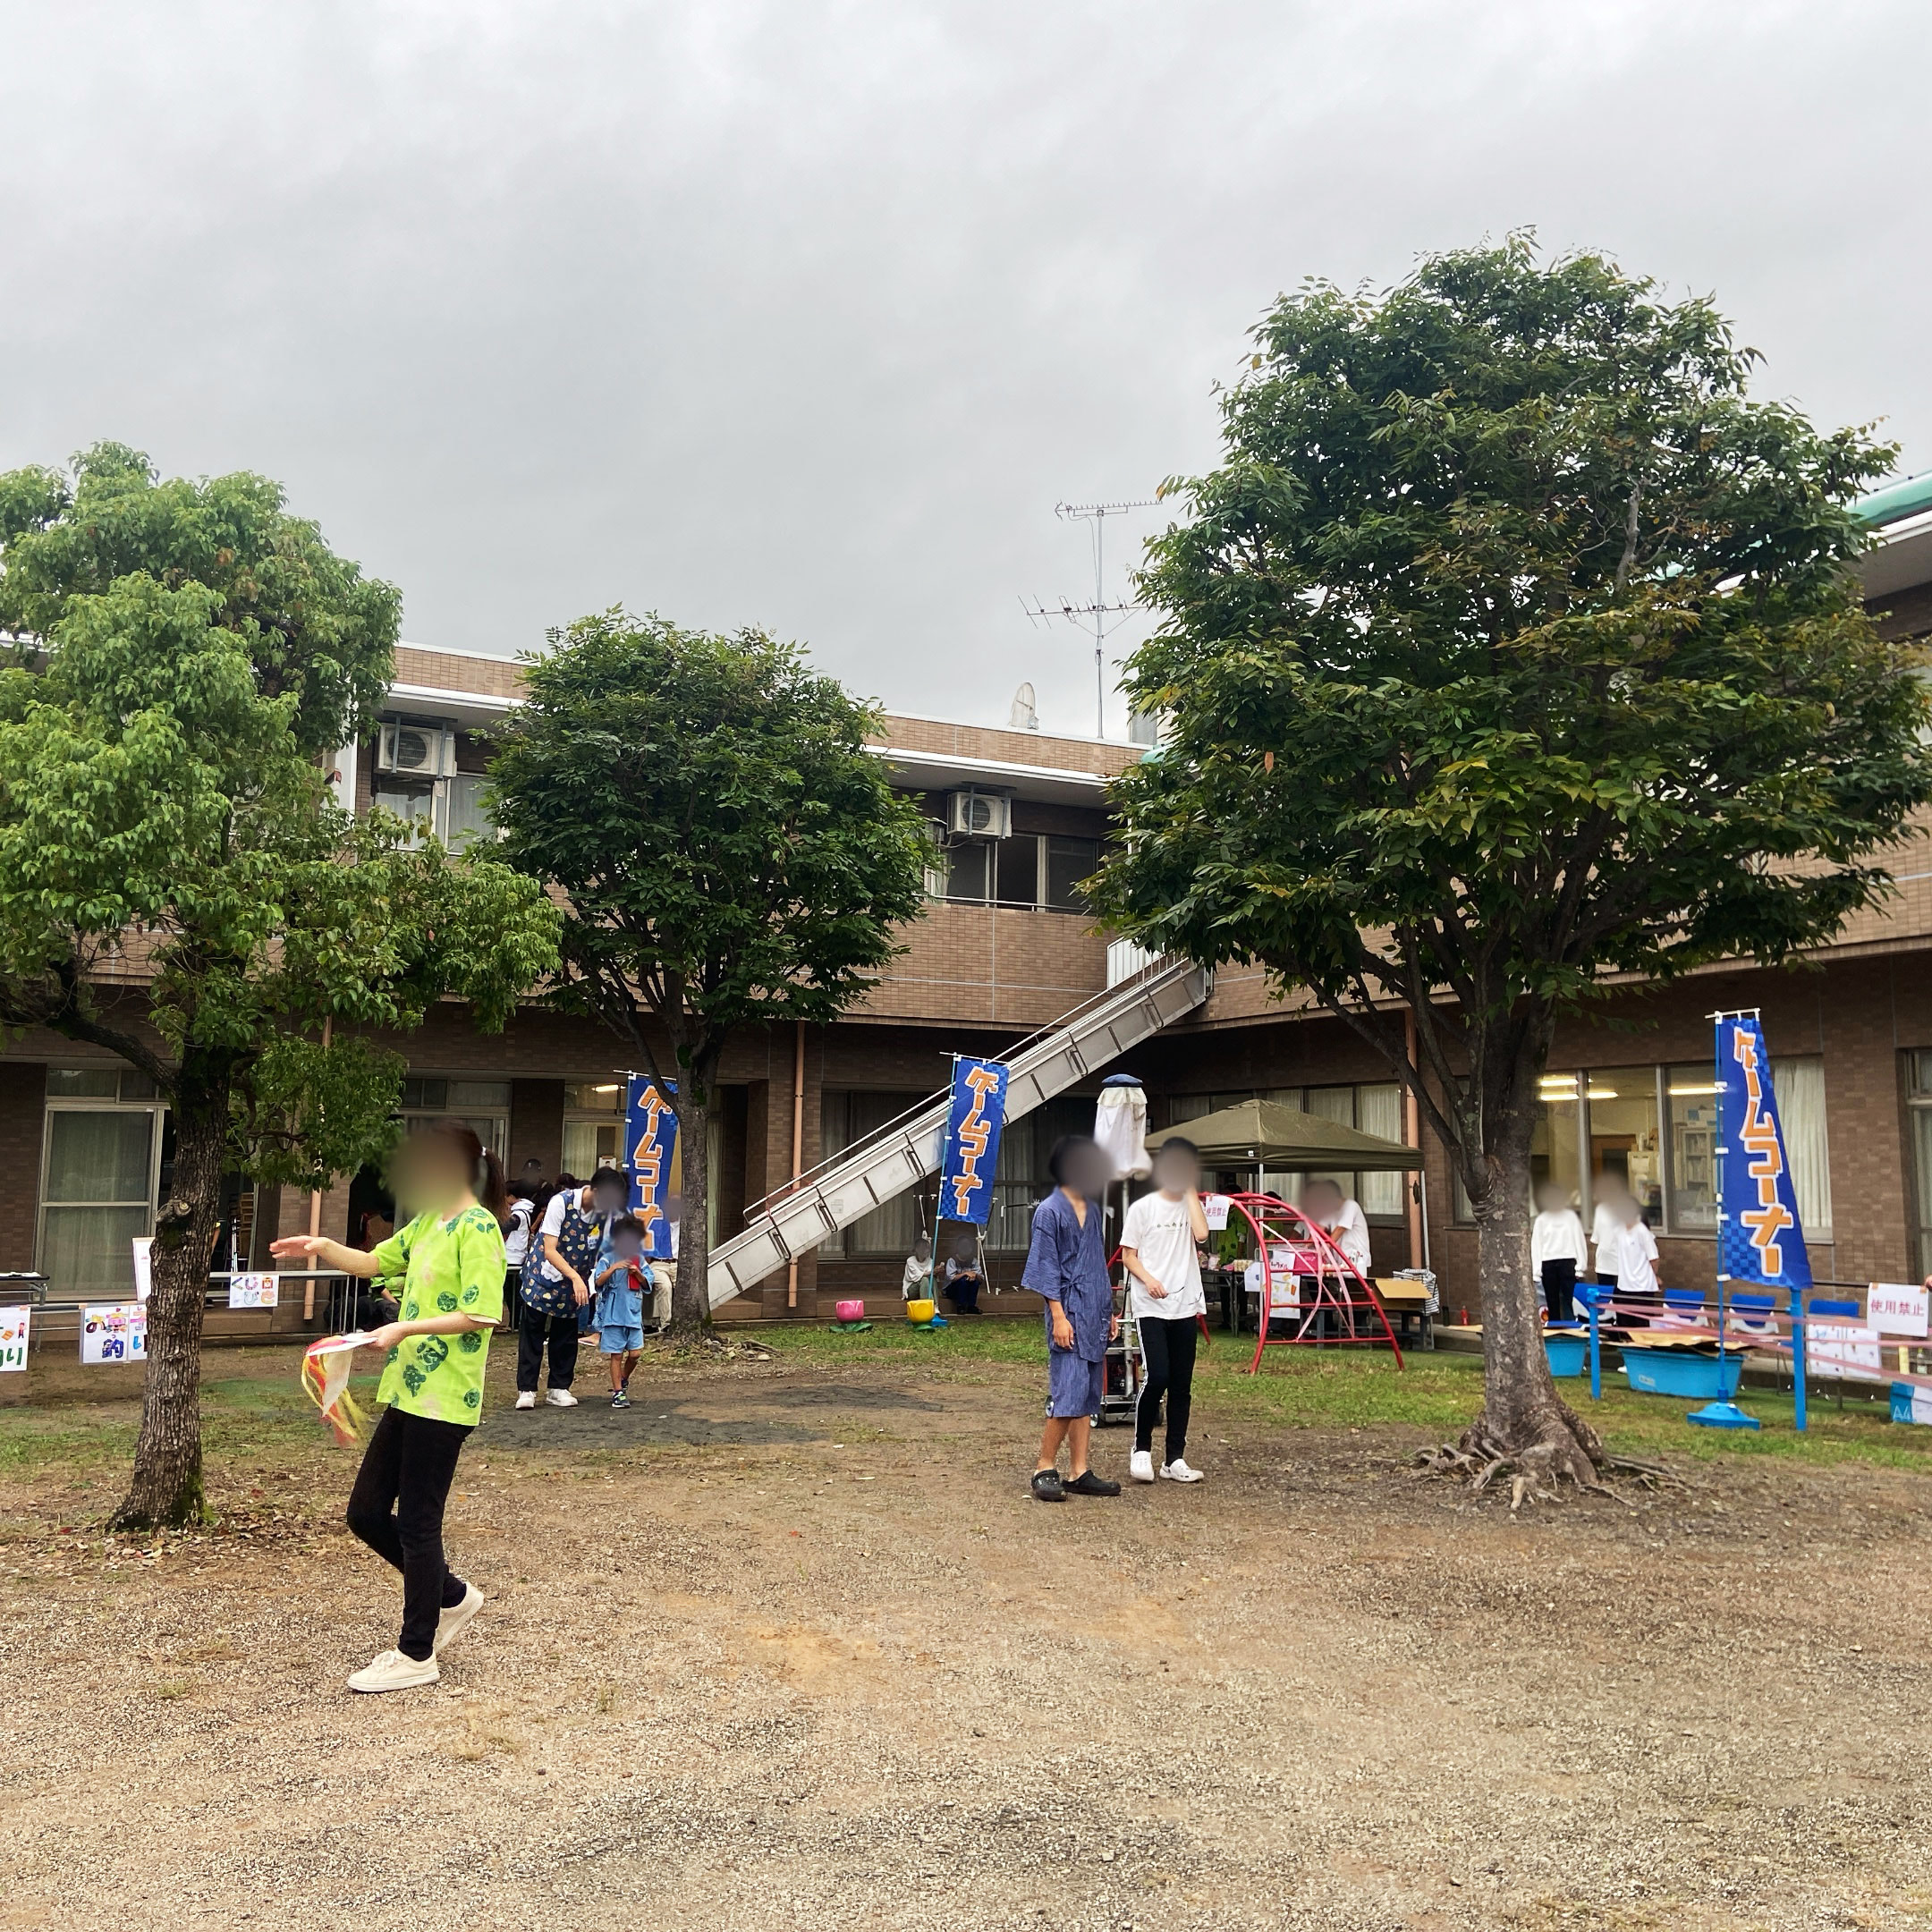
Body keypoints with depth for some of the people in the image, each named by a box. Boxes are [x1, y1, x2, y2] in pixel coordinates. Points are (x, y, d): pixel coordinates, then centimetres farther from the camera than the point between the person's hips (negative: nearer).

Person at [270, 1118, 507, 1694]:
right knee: (367, 1513, 13)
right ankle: (452, 1597, 30)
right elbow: (377, 1261, 22)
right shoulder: (427, 1222, 13)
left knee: (417, 1525, 1)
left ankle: (417, 1654, 15)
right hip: (407, 1392, 9)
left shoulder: (478, 1228, -14)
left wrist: (407, 1328, -24)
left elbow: (481, 1316, -21)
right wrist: (324, 1248, 5)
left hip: (444, 1399, -9)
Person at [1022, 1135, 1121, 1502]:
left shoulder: (1093, 1210, 16)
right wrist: (1059, 1316, -16)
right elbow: (1046, 1269, -10)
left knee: (1088, 1399, 8)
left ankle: (1079, 1473, 12)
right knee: (1068, 1396, -11)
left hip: (1095, 1318, 8)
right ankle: (1045, 1469, 0)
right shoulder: (1050, 1211, -7)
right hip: (1069, 1315, -8)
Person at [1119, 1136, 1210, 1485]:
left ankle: (1175, 1459, 14)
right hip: (1151, 1307, -4)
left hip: (1185, 1306, 4)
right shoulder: (1143, 1207, 1)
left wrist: (1191, 1190, -5)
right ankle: (1141, 1450, 5)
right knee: (1156, 1378, -14)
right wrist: (1148, 1279, -16)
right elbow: (1128, 1255, 2)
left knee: (1181, 1386, 6)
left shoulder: (1191, 1205, 9)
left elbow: (1201, 1233, -12)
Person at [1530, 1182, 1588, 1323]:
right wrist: (1536, 1269, -3)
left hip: (1568, 1261, -1)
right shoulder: (1541, 1220, 5)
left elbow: (1579, 1240, 3)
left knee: (1570, 1300, -9)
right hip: (1548, 1263, 1)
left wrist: (1581, 1264, -4)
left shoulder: (1570, 1216, 4)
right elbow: (1536, 1244, 3)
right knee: (1552, 1302, 7)